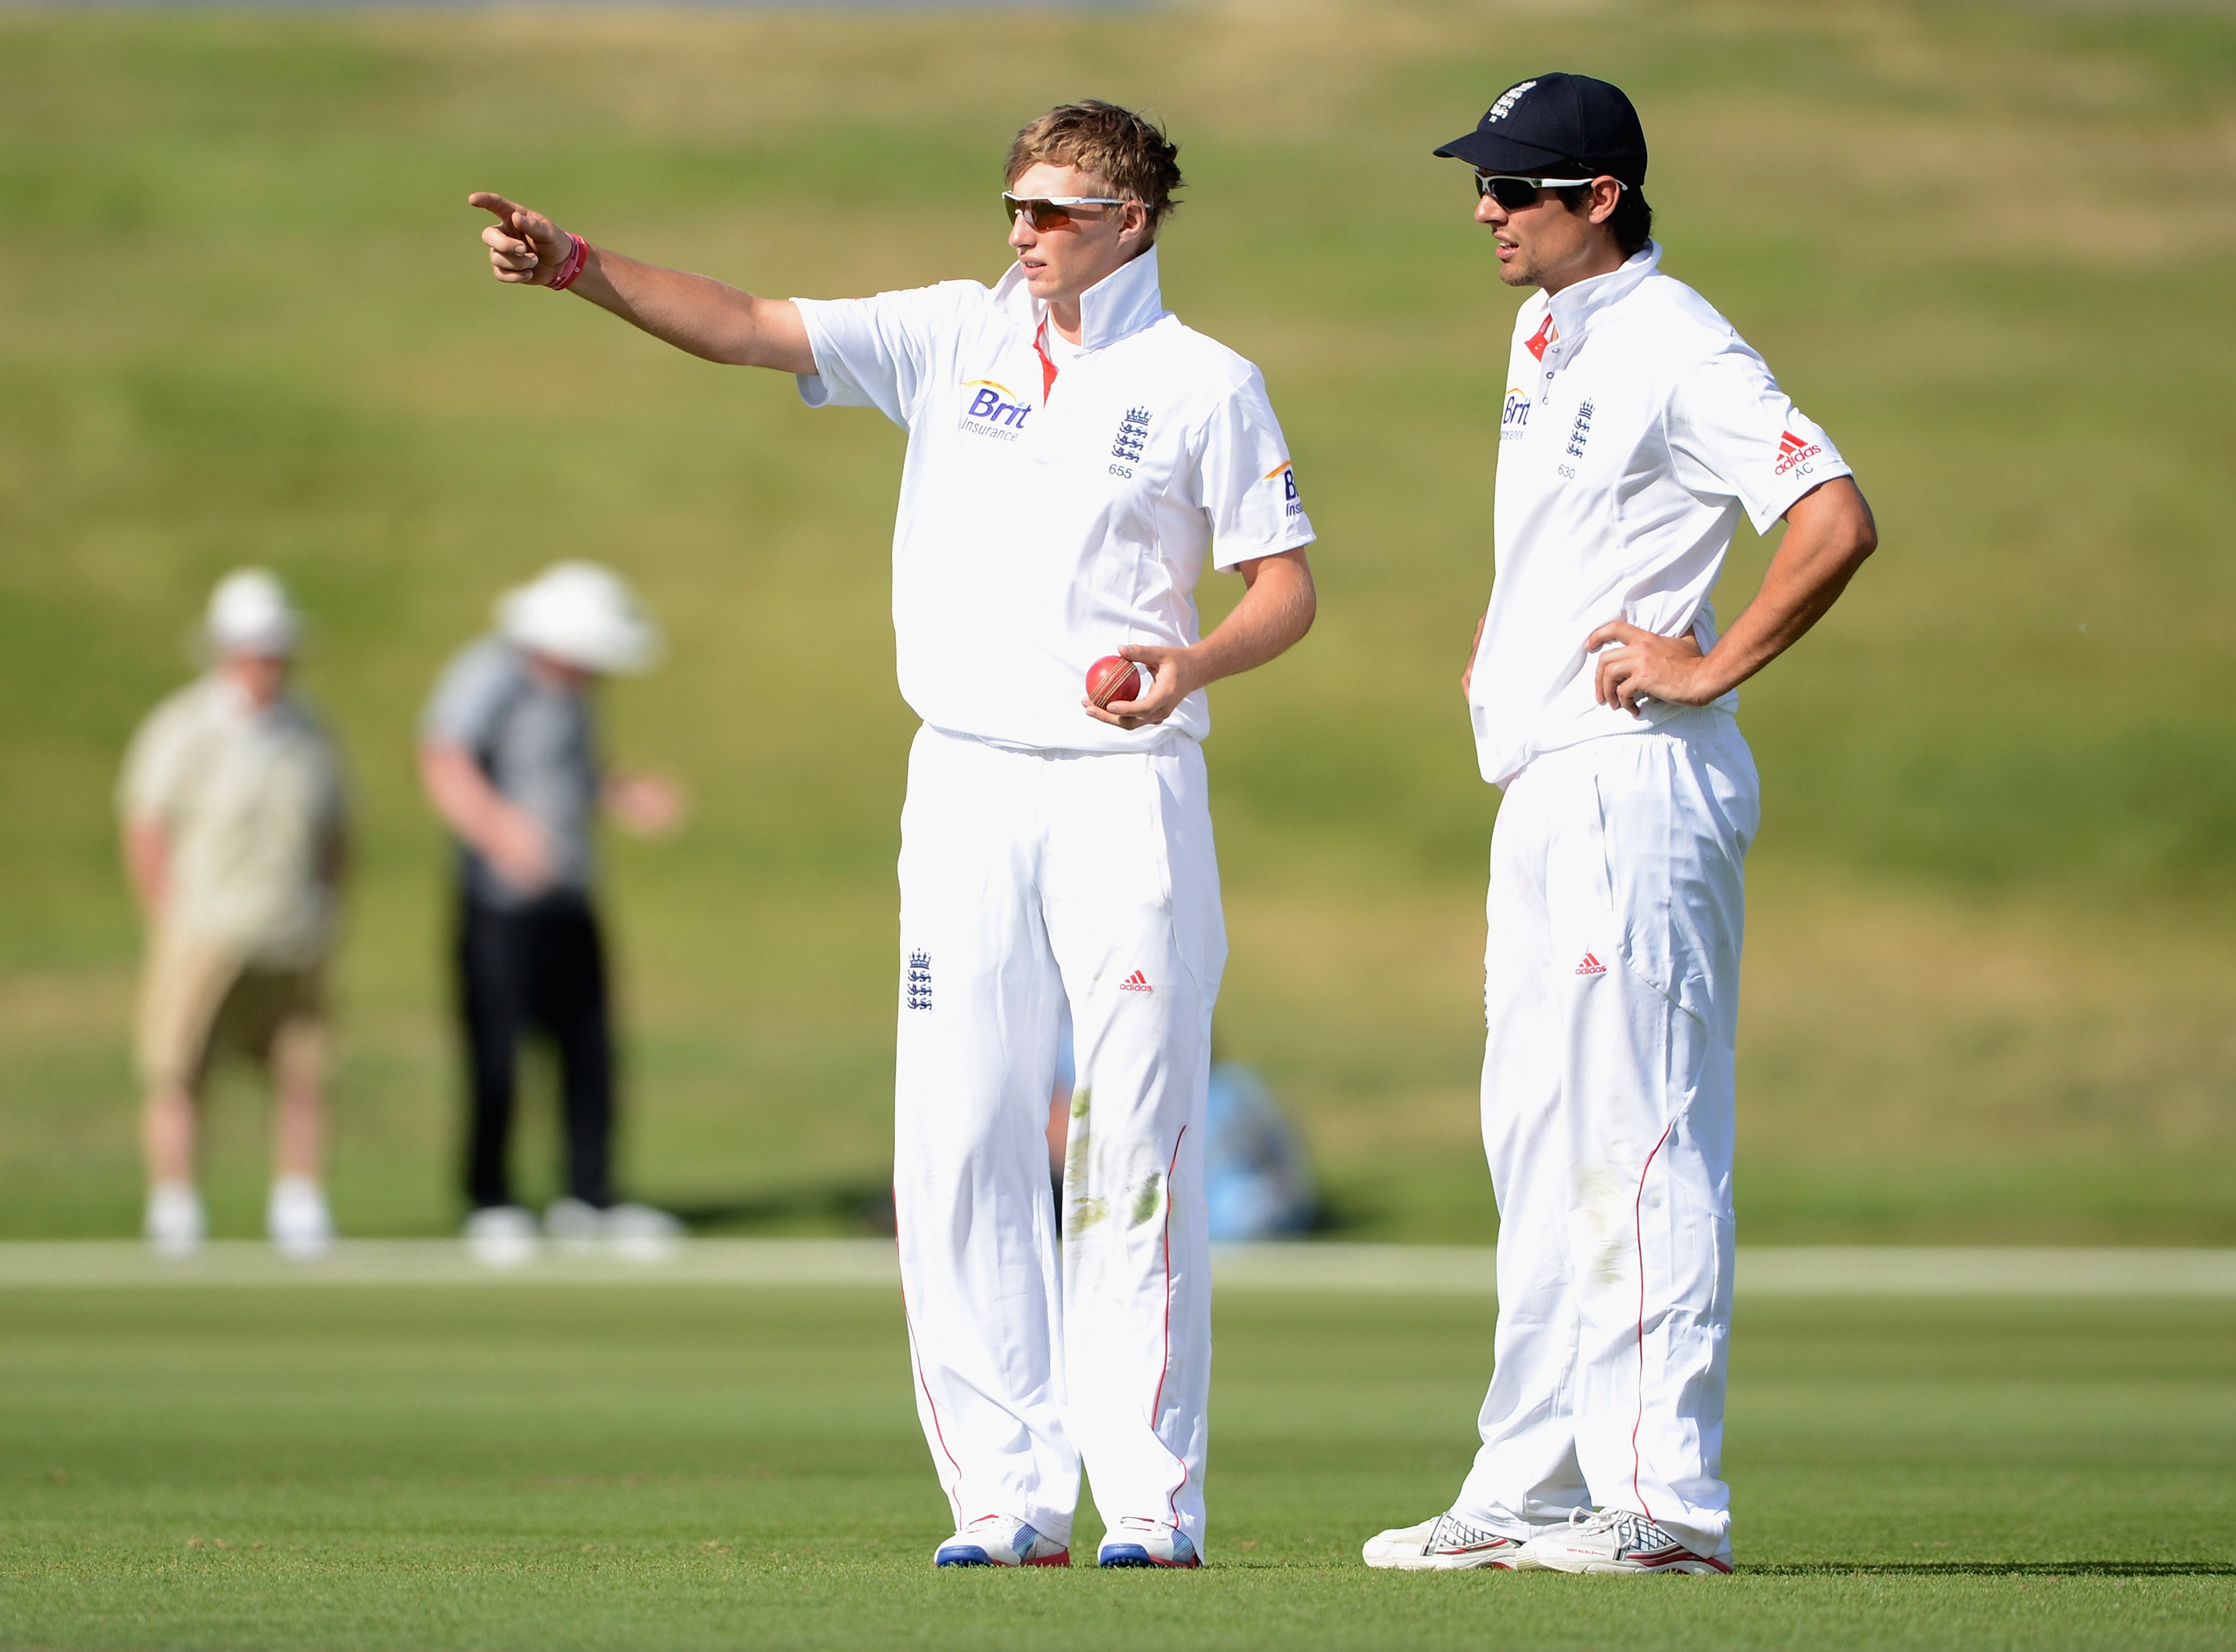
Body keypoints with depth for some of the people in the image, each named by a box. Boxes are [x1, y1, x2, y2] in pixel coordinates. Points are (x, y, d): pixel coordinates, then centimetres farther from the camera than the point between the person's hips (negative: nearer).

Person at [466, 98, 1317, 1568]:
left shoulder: (1206, 386, 1)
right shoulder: (953, 336, 9)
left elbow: (1287, 587, 2)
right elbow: (746, 328, 0)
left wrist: (1193, 663, -18)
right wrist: (575, 267, -13)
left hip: (1128, 788, -3)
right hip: (967, 785, 3)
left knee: (1135, 1155, -5)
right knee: (958, 1147, -2)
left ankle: (1152, 1501, 0)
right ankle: (1007, 1499, 2)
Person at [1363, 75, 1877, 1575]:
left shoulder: (1677, 350, -13)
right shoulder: (1548, 338, 16)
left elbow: (1837, 520, -23)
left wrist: (1716, 667, -18)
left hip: (1639, 784, -10)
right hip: (1545, 782, 10)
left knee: (1636, 1140, -11)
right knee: (1538, 1143, 11)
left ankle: (1666, 1499, -10)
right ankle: (1531, 1492, 16)